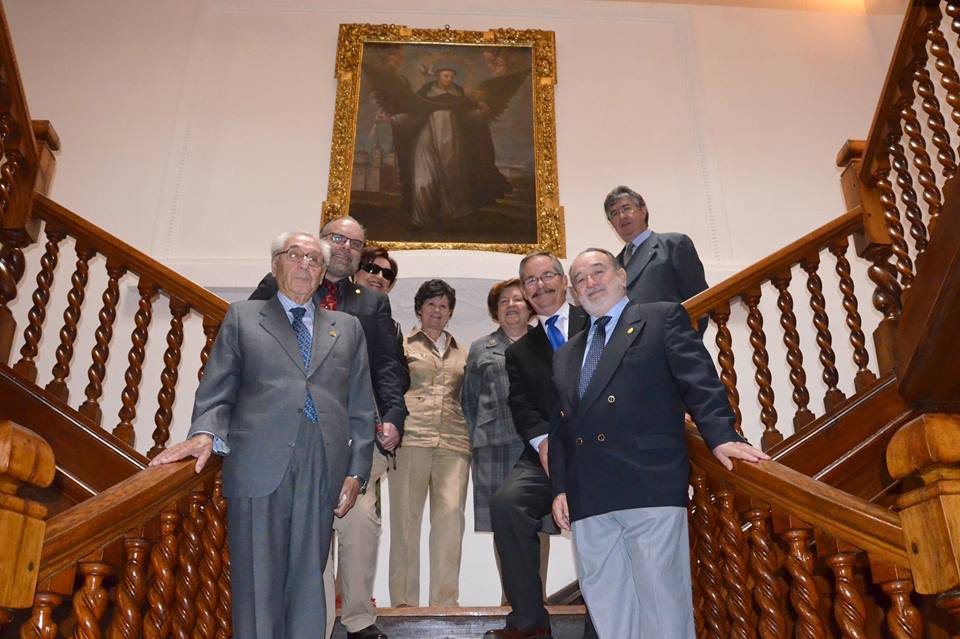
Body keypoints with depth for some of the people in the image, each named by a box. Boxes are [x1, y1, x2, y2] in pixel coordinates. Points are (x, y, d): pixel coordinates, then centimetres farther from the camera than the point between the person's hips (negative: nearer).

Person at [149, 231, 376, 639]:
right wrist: (205, 433, -11)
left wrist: (357, 471, 6)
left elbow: (361, 409, 14)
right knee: (258, 586, 0)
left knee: (308, 586, 4)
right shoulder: (242, 318, 16)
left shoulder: (348, 328, 19)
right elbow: (216, 391, 9)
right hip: (259, 467, -1)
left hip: (324, 473, 2)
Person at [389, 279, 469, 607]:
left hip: (454, 442, 3)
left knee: (450, 516, -7)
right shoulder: (403, 346, 15)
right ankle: (404, 600, 3)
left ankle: (445, 600, -2)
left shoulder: (460, 353, 23)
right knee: (405, 518, -4)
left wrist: (475, 443, 14)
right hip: (411, 437, -2)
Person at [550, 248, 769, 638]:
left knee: (662, 599, -3)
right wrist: (560, 487, 11)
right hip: (588, 499, 5)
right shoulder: (566, 355, 25)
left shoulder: (664, 318, 10)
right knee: (606, 606, 6)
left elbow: (699, 381, -2)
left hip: (651, 486, -5)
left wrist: (721, 435, -17)